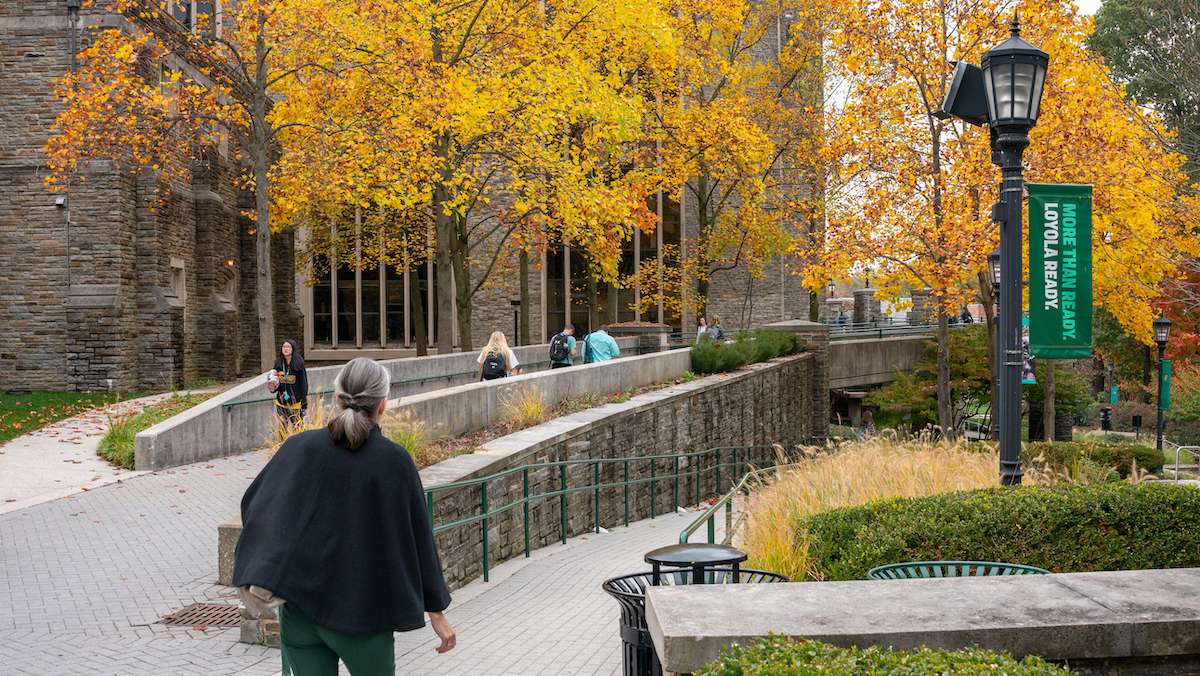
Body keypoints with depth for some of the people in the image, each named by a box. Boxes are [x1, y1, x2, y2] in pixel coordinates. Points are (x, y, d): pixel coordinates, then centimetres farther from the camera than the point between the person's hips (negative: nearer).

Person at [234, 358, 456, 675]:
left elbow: (252, 502, 4)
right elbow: (419, 538, -4)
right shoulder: (395, 462, -9)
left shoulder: (299, 447, -3)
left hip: (299, 607, 2)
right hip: (361, 612, -2)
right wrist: (437, 612, 4)